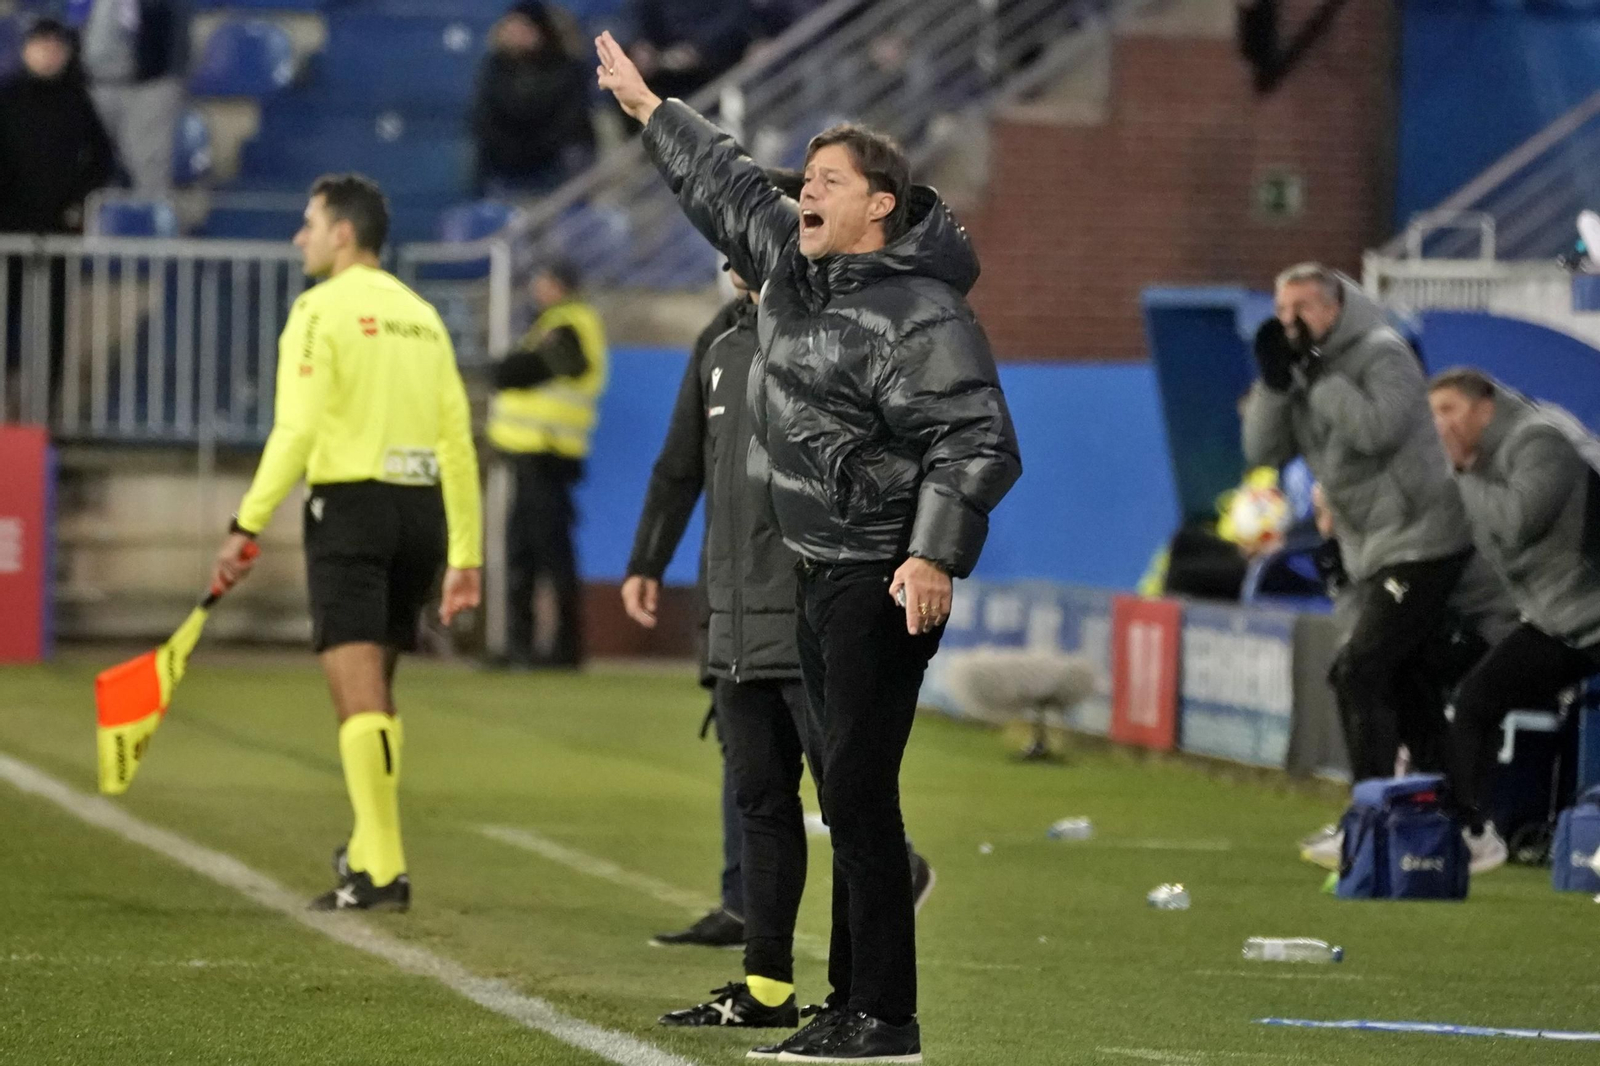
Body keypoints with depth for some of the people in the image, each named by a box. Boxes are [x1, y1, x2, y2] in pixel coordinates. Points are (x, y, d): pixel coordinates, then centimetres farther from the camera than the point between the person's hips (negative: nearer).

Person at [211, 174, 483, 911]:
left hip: (351, 504, -7)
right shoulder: (421, 316, 15)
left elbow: (297, 428, -15)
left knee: (358, 691, -9)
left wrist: (247, 525, -14)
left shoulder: (324, 308, -5)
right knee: (376, 688, 19)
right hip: (422, 510, 7)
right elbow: (458, 441, 13)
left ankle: (383, 873, -15)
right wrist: (465, 555, 16)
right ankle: (371, 848, 27)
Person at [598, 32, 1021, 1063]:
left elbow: (978, 444, -21)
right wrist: (649, 107, 39)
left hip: (888, 581, -9)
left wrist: (935, 556, -30)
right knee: (845, 794, 10)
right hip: (820, 568, 9)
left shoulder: (921, 316, -16)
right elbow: (726, 184, 29)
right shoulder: (796, 264, 12)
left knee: (860, 792, -11)